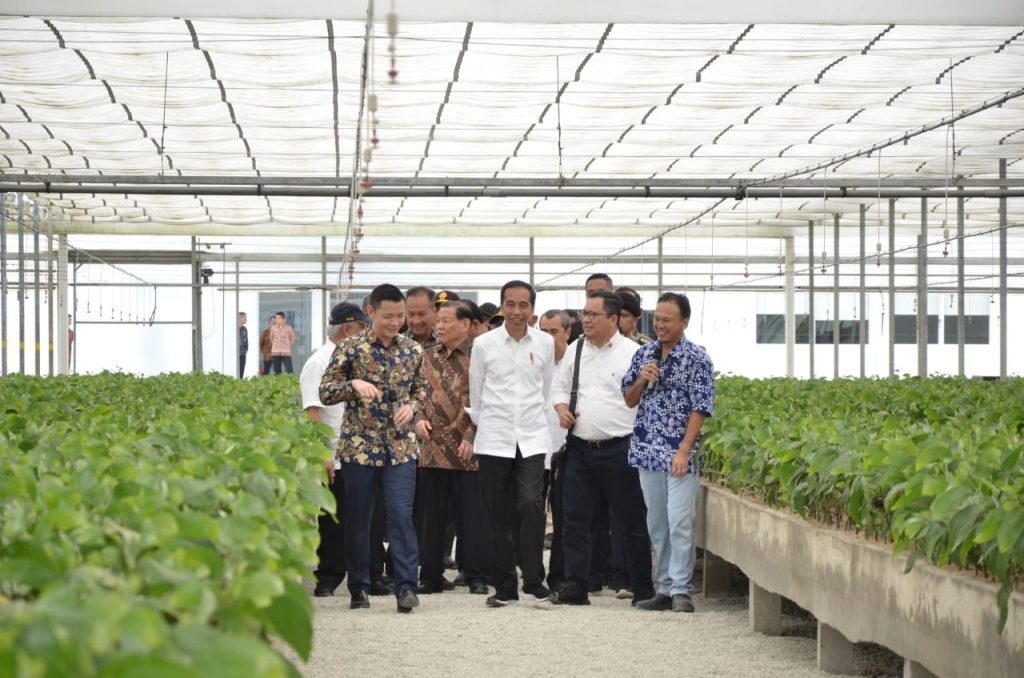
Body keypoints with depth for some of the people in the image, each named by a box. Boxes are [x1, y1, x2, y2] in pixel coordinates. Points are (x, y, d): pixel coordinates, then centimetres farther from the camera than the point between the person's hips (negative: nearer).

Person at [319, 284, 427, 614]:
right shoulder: (351, 348, -4)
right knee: (357, 518, 6)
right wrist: (353, 384, -21)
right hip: (359, 446, -1)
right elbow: (325, 392, -3)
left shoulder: (412, 350, 6)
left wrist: (413, 407, -3)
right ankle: (359, 587, 17)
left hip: (400, 446, 1)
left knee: (401, 513, -9)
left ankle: (406, 587, -9)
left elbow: (421, 388, 19)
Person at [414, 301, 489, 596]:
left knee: (472, 516, 0)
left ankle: (476, 576, 7)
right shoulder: (429, 356, 13)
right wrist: (419, 418, 2)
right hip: (433, 448, 5)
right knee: (432, 516, 8)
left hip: (467, 450, -5)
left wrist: (471, 437, -14)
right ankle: (431, 576, 15)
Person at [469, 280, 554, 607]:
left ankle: (533, 581, -8)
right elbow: (476, 393, 10)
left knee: (531, 505, -17)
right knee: (498, 516, 3)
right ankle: (505, 586, 12)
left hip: (532, 438, 0)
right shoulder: (483, 344, 1)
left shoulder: (545, 343, 3)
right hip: (494, 439, 0)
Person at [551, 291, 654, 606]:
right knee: (574, 520, 4)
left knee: (633, 521, 3)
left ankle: (643, 588, 12)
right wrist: (561, 407, 1)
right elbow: (560, 386, 22)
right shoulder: (575, 350, 11)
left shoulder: (633, 353, -6)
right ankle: (576, 587, 10)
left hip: (619, 449, -5)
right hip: (580, 448, 5)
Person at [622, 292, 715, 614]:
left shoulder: (696, 358, -5)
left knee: (680, 523, -9)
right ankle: (665, 589, 15)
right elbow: (629, 400, 16)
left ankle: (681, 590, -5)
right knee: (657, 525, 9)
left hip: (679, 455, -5)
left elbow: (700, 408, -9)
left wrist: (684, 451, -16)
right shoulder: (644, 354, 11)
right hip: (647, 452, 6)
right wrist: (641, 381, -6)